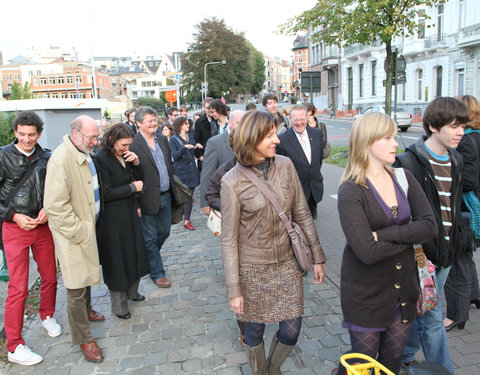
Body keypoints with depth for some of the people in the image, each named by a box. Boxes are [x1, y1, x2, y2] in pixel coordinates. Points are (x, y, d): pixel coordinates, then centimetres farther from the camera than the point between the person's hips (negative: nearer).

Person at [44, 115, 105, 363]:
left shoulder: (85, 155, 8)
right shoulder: (61, 158, -22)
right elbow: (56, 206, -25)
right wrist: (79, 231, -19)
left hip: (87, 227, 9)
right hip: (73, 233, -9)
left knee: (86, 275, 25)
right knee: (76, 286, 0)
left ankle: (86, 311, 47)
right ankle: (83, 339, 14)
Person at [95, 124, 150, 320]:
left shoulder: (124, 156, 5)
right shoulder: (101, 159, -17)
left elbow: (139, 179, 11)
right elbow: (106, 193, -20)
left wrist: (136, 163, -7)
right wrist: (133, 187, -14)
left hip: (129, 213, 7)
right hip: (112, 219, -7)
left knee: (133, 253, 17)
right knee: (116, 260, 4)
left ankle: (131, 291, 38)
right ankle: (119, 305, 20)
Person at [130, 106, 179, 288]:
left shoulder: (162, 139, 8)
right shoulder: (133, 144, -15)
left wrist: (172, 189, 14)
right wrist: (136, 202, -16)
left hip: (166, 196, 7)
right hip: (149, 199, -7)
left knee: (164, 232, 20)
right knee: (150, 238, 8)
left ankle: (148, 259, 44)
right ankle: (157, 273, 24)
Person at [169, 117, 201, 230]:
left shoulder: (190, 139, 15)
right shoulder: (173, 140, -3)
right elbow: (175, 156, -15)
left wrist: (197, 147, -1)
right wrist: (184, 147, -28)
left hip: (192, 170, 5)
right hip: (181, 172, -5)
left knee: (190, 196, 4)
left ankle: (187, 220, 12)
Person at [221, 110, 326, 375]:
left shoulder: (285, 166, -5)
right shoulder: (233, 181, -14)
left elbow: (302, 214, 3)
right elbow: (229, 239, -10)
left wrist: (317, 257, 4)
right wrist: (234, 289, -10)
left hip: (287, 263, 3)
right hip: (253, 268, -3)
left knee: (291, 330, 9)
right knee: (254, 331, 13)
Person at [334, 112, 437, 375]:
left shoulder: (403, 178, 1)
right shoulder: (351, 191, -18)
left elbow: (430, 225, -10)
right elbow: (367, 252, -26)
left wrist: (384, 234, -21)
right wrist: (408, 236, -13)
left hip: (403, 288, 5)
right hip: (366, 293, -5)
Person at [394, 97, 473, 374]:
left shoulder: (456, 161, 9)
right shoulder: (409, 162, -16)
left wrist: (462, 237, 13)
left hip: (446, 252, 8)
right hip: (422, 253, -8)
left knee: (423, 312, 20)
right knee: (432, 318, 2)